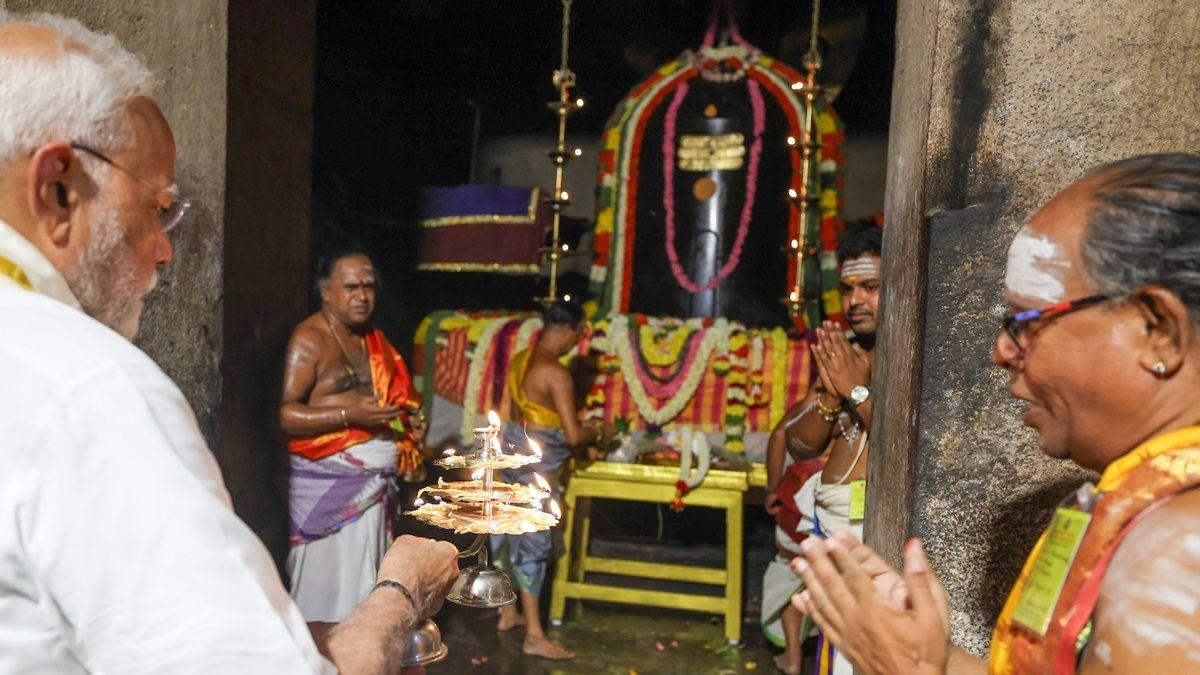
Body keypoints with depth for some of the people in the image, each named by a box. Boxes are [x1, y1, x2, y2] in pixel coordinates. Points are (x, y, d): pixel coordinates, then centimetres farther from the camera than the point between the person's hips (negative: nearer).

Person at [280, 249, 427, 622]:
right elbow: (286, 414, -15)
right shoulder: (309, 339, -8)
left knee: (364, 581, 8)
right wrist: (349, 415, -23)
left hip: (374, 479, 6)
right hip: (328, 481, -6)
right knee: (328, 581, -3)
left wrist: (409, 423, 8)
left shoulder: (374, 338, 14)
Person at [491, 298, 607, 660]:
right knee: (532, 542, -1)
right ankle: (535, 637, 9)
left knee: (509, 534, 18)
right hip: (536, 465, -9)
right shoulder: (557, 373, -21)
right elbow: (573, 436, -21)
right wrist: (596, 432, 0)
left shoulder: (519, 359, 5)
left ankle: (508, 613, 35)